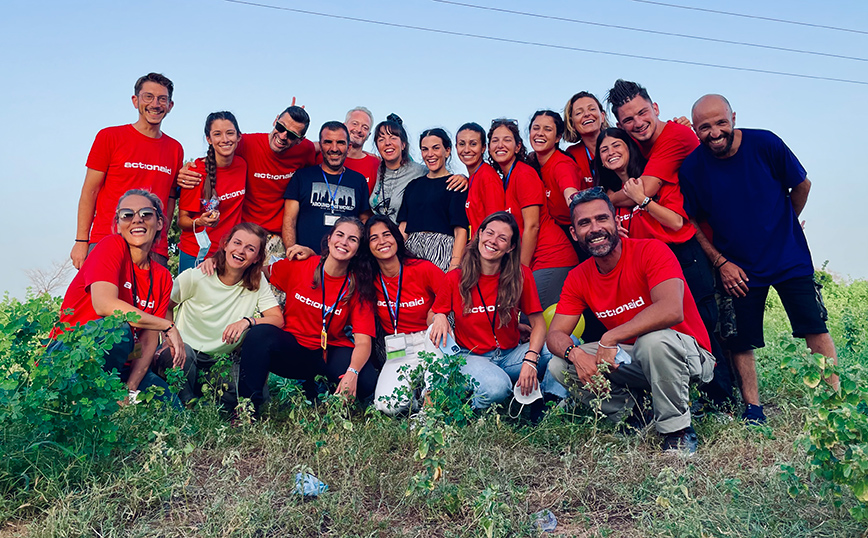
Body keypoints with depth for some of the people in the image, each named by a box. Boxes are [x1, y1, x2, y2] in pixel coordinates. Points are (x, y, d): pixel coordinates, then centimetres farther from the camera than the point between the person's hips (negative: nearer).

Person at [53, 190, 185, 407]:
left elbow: (149, 341, -1)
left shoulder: (162, 277, 5)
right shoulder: (112, 246, -10)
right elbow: (104, 304, -27)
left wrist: (130, 389, -15)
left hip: (119, 365, 5)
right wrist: (168, 326, -21)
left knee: (173, 407, -11)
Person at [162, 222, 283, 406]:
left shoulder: (258, 282, -4)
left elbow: (278, 320, -12)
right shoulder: (196, 276, -9)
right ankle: (185, 404, -5)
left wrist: (247, 321, -30)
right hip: (185, 352, -1)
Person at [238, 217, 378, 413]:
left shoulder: (358, 287, -6)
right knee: (260, 333, -31)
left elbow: (363, 342, -13)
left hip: (331, 353, 1)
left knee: (366, 381, -28)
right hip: (291, 349, 0)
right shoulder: (299, 266, -5)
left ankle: (318, 389, 4)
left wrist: (352, 372, -33)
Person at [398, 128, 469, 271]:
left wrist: (454, 266, -18)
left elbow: (461, 231, -8)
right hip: (411, 252, 4)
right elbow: (403, 228, 14)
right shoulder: (414, 185, 17)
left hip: (442, 252, -4)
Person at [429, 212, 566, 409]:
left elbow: (538, 323, -7)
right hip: (472, 357, -2)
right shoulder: (455, 278, -7)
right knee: (496, 387, -36)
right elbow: (433, 315, 7)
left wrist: (530, 360, -24)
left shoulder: (521, 276, -5)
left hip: (511, 355, 3)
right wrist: (439, 318, -18)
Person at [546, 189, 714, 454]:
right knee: (559, 365, -13)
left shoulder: (650, 251, -18)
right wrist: (575, 353, -29)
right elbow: (555, 334, -5)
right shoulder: (578, 278, -2)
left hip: (686, 356, -4)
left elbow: (671, 311, -34)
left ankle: (678, 431, -14)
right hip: (630, 359, 5)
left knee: (654, 339, -39)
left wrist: (610, 338, -30)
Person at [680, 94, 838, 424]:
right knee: (740, 340, 2)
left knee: (814, 327, -1)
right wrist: (721, 262, -7)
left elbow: (802, 185, 5)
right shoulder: (692, 167, -11)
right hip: (736, 267, 0)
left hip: (789, 258, 0)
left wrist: (783, 226, 13)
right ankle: (752, 407, 16)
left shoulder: (765, 144, -12)